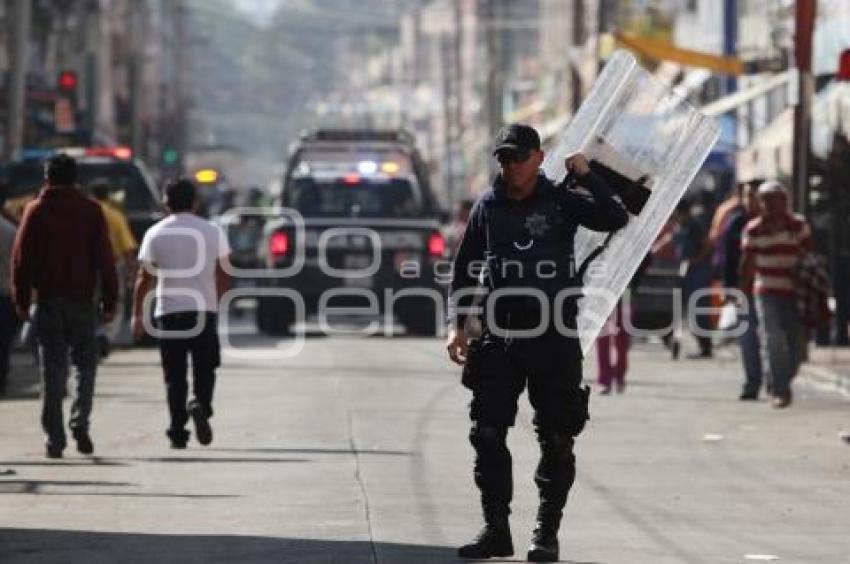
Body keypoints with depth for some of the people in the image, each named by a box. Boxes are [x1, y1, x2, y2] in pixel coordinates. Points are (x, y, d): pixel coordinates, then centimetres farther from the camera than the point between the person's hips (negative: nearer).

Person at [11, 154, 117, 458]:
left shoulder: (36, 211, 1)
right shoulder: (90, 210, 1)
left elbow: (21, 258, -1)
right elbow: (105, 258, -1)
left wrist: (21, 300, 4)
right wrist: (109, 300, 3)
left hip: (48, 299, 0)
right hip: (82, 299, 0)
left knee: (52, 368, 3)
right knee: (86, 363, 12)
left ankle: (54, 437, -1)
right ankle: (80, 421, -8)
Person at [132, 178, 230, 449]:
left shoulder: (155, 234, -1)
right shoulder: (213, 232, 2)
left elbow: (144, 278, -2)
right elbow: (222, 275, 4)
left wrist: (137, 315, 4)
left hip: (168, 312, 0)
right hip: (204, 310, 0)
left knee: (175, 376, 6)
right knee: (204, 370, 9)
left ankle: (178, 432, 4)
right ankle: (201, 406, -20)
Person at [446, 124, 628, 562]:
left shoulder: (562, 200, -1)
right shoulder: (488, 207, 7)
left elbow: (616, 220, -15)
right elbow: (464, 270, 11)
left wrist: (585, 176, -19)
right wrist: (457, 325, 2)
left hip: (555, 335, -2)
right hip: (501, 335, 2)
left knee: (556, 439, 1)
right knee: (487, 434, -3)